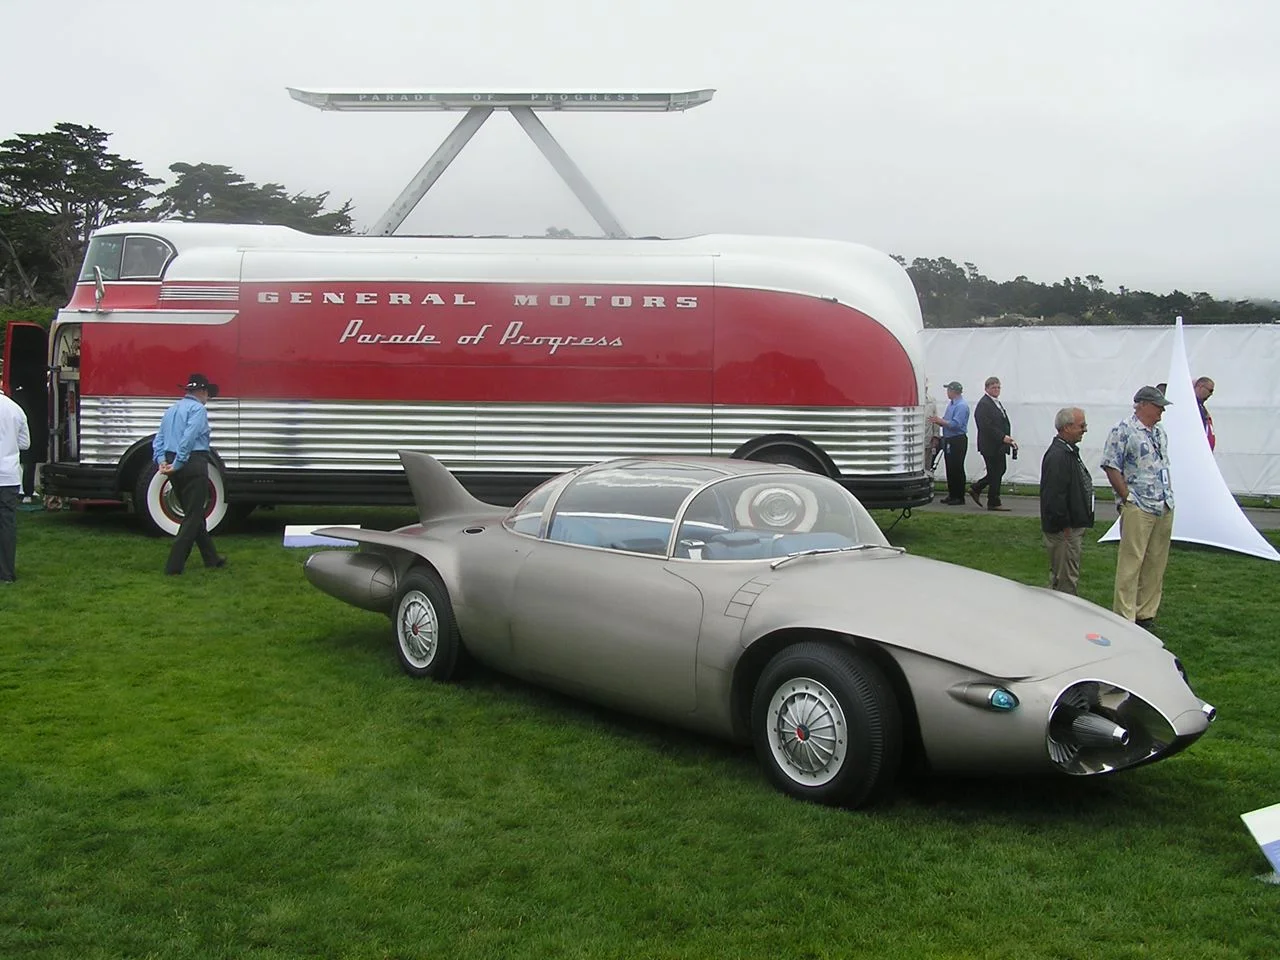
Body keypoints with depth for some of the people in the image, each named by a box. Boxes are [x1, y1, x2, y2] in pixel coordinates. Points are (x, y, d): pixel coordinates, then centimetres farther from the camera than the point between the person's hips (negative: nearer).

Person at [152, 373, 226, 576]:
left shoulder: (171, 410, 18)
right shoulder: (198, 409, -8)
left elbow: (158, 440, 11)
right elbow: (189, 438, -20)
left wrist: (162, 461, 0)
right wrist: (177, 465, -18)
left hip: (177, 469, 9)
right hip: (194, 465, -9)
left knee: (195, 514, 17)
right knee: (193, 516, -3)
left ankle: (211, 558, 27)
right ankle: (174, 566, -6)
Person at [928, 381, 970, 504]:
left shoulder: (962, 405, -15)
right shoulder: (951, 403, 15)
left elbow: (956, 424, -24)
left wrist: (940, 421, -16)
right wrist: (938, 421, 1)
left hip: (958, 440, -9)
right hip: (948, 440, 9)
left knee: (957, 469, -4)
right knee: (949, 468, 11)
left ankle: (959, 497, 2)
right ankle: (952, 495, 18)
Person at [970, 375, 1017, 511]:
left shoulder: (997, 403, 17)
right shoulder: (984, 404, -15)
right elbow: (986, 426, -23)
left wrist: (1008, 439, 13)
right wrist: (1002, 437, -24)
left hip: (999, 445, 10)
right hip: (991, 446, -10)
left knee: (999, 471, 15)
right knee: (996, 473, -3)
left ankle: (976, 489, 25)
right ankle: (994, 503, 7)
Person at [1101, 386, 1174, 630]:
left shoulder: (1159, 432, 16)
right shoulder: (1123, 431, -9)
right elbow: (1111, 467, -13)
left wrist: (1168, 497, 14)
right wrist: (1128, 498, -13)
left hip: (1165, 509, 8)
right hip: (1138, 509, -8)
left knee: (1156, 564, 11)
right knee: (1130, 564, -6)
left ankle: (1146, 614, 20)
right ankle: (1124, 618, -2)